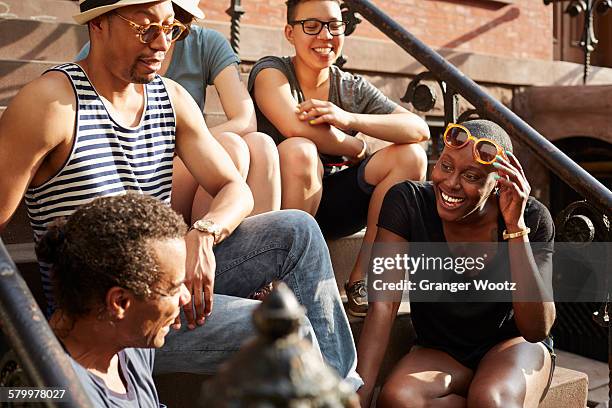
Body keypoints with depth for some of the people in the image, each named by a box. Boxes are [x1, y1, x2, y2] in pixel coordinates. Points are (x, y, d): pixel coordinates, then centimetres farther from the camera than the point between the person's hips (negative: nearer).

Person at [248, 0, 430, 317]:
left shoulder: (354, 89, 7)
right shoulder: (270, 71, -4)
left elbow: (420, 130, -7)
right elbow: (295, 127, -24)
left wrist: (349, 119, -21)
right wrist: (356, 148, -10)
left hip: (334, 207, 5)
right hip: (280, 205, -4)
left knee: (411, 156, -11)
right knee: (299, 151, -33)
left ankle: (361, 279, -11)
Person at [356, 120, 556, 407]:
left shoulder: (532, 219, -18)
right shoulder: (407, 202, -18)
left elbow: (537, 329, -25)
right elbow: (383, 305, -22)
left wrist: (516, 225, -33)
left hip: (511, 345, -1)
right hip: (438, 351, 2)